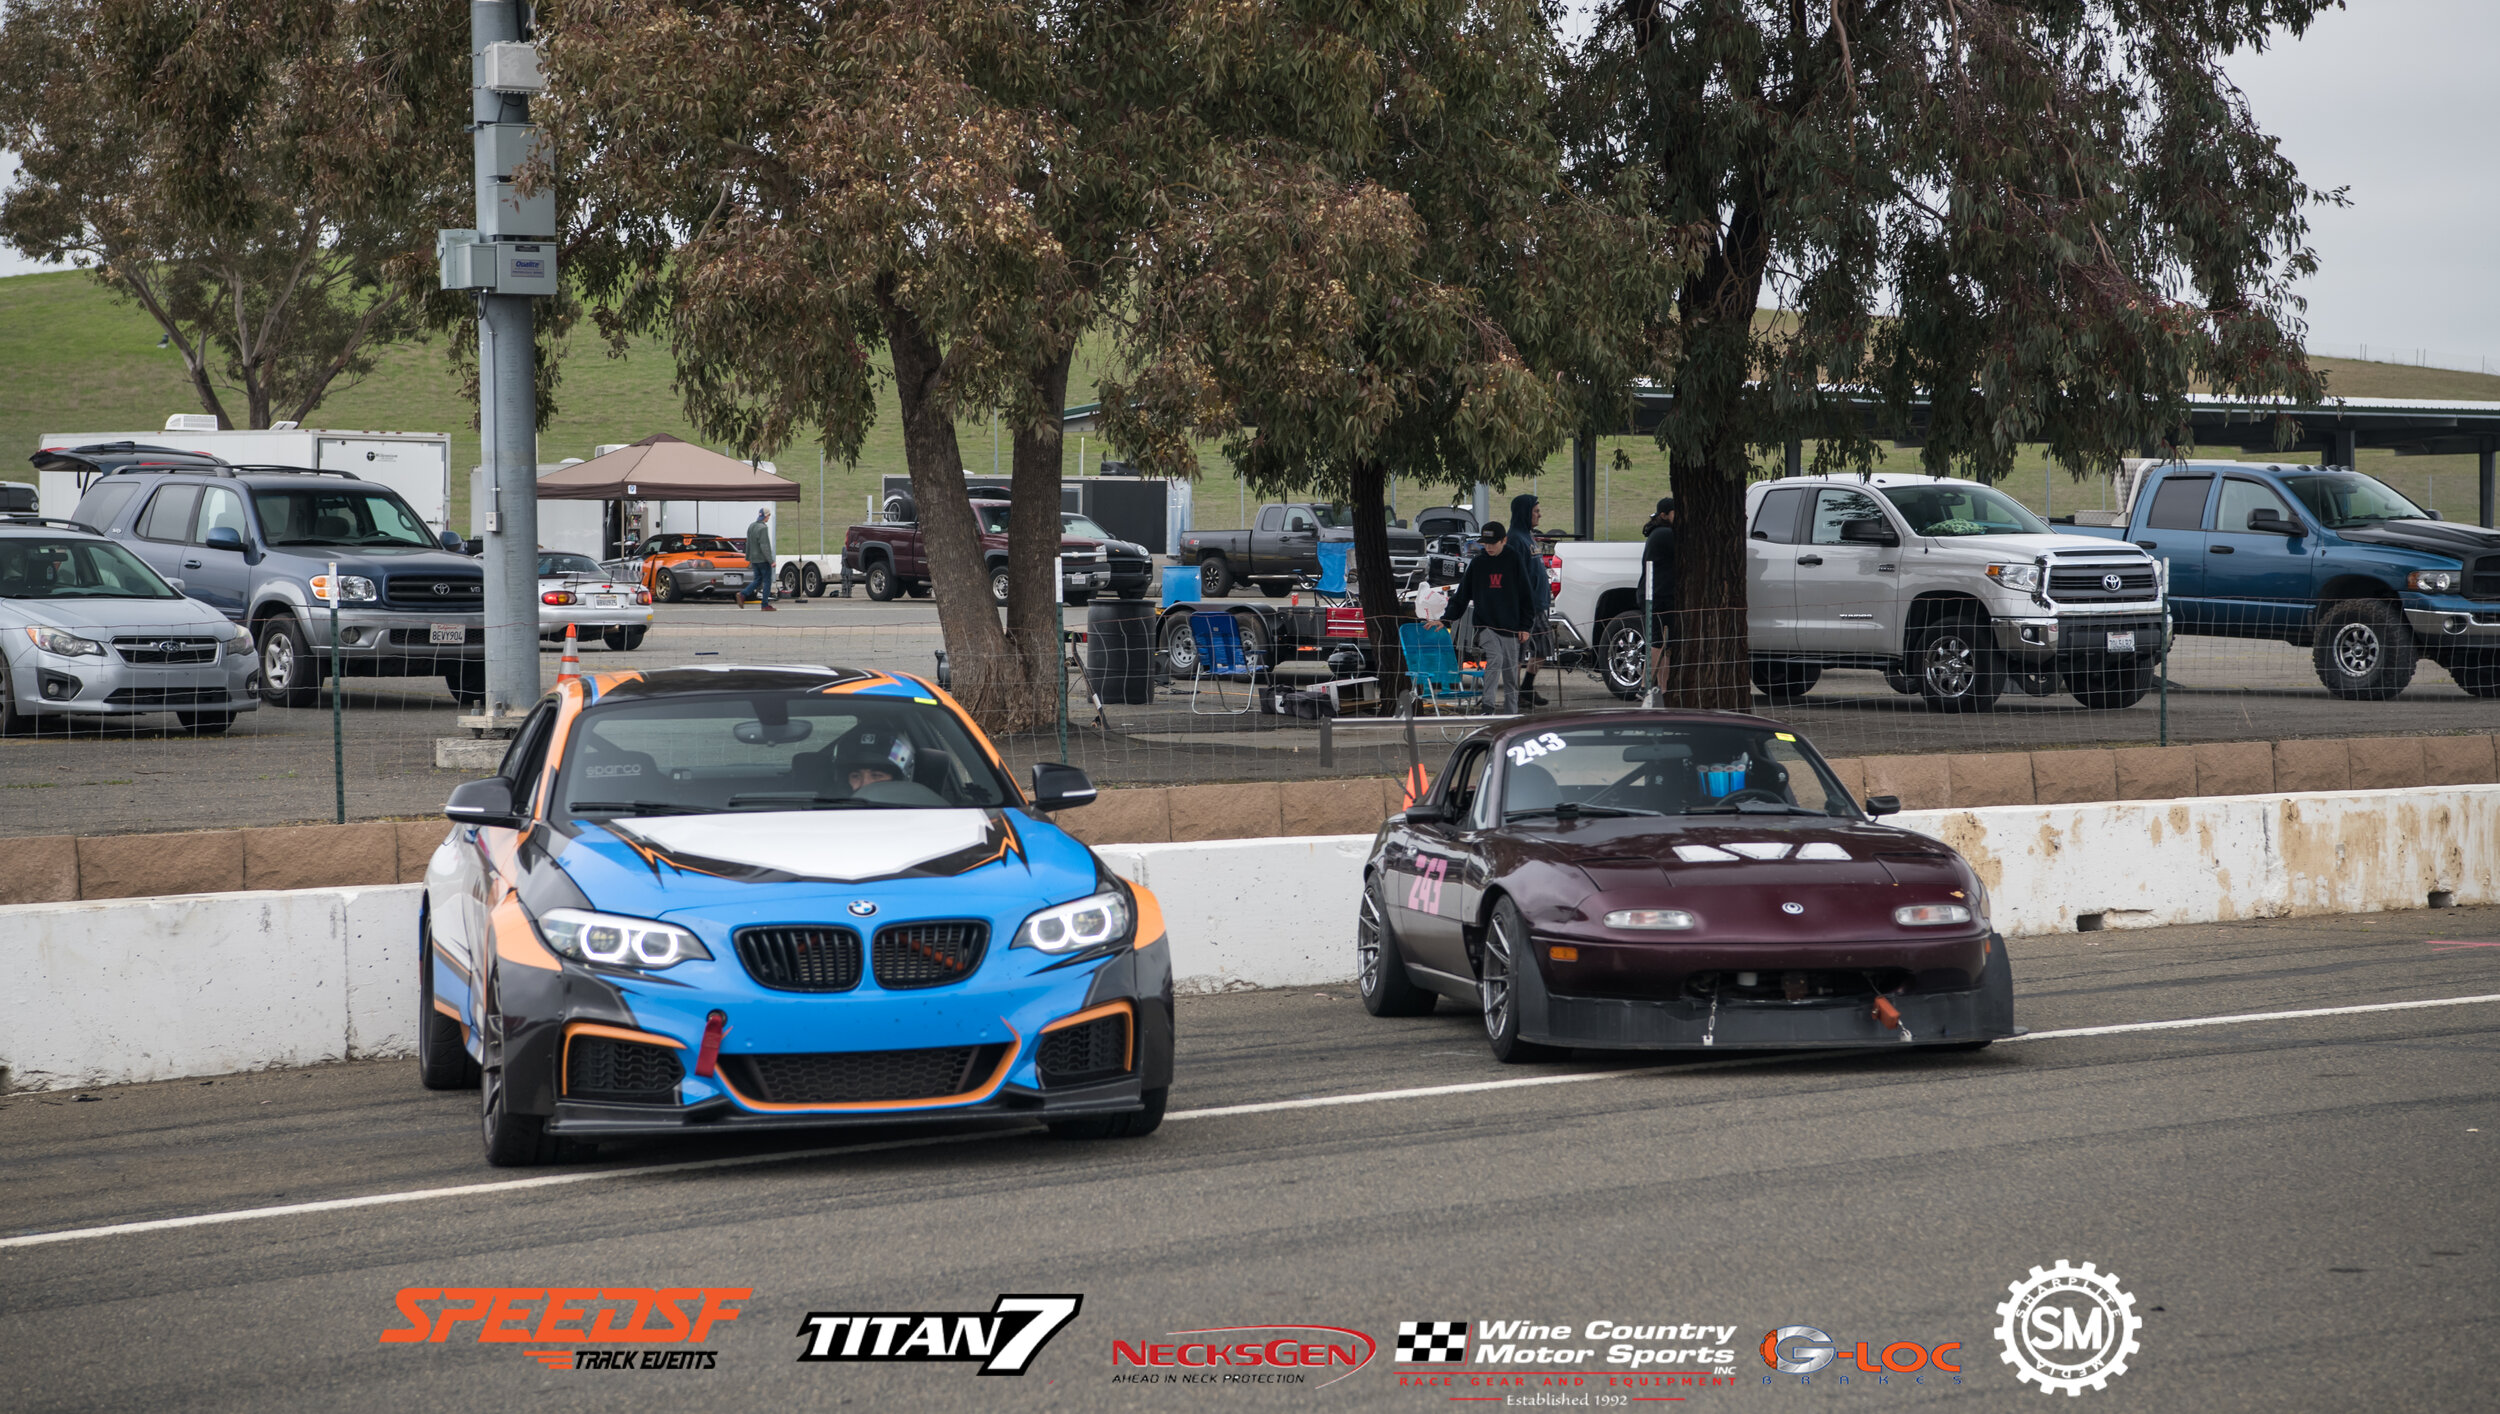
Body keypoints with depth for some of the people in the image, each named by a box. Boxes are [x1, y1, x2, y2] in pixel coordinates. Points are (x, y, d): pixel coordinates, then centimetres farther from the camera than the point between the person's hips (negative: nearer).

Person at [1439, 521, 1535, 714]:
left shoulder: (1514, 561, 1)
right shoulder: (1477, 564, 5)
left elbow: (1525, 596, 5)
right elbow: (1462, 596, 8)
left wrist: (1525, 626, 0)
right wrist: (1445, 620, -2)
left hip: (1510, 626, 1)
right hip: (1485, 625, -1)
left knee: (1510, 672, 5)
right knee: (1495, 658, -25)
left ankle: (1510, 713, 15)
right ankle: (1488, 704, -28)